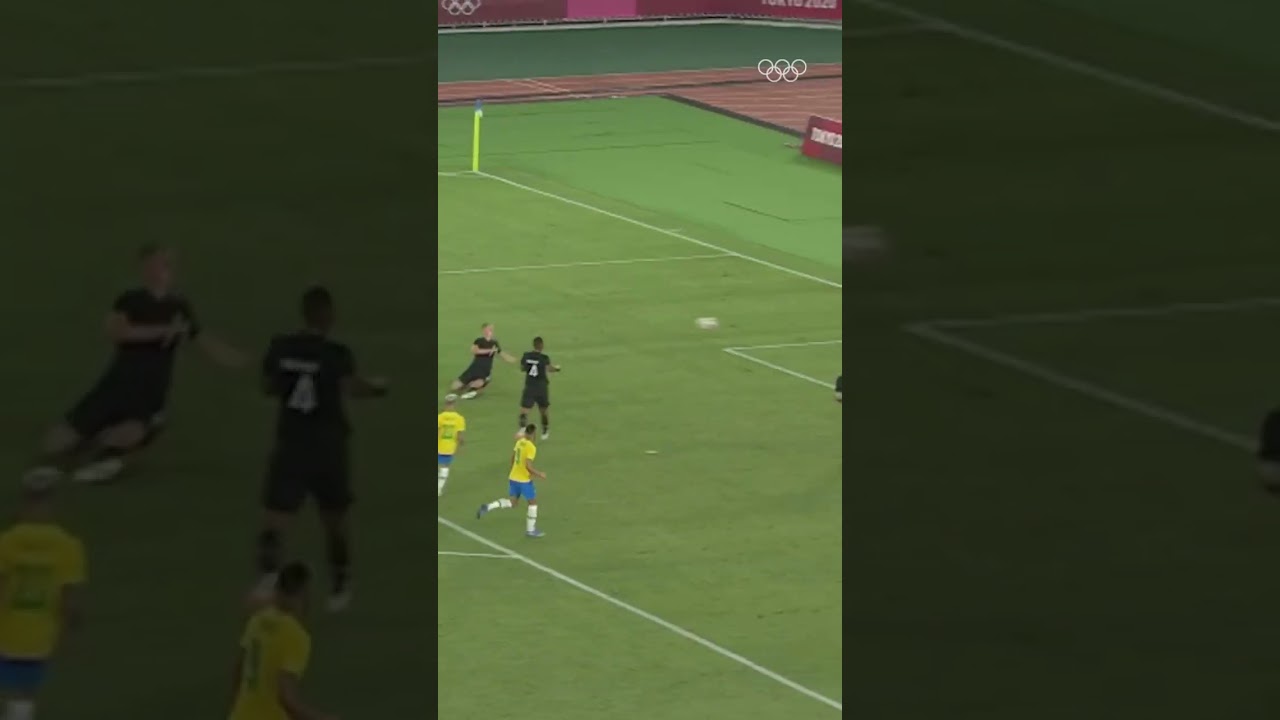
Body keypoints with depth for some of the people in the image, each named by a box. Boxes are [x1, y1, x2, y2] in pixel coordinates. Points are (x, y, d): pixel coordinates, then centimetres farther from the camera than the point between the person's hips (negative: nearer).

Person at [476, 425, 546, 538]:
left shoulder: (519, 442, 3)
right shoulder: (531, 447, -21)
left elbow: (512, 458, 14)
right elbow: (528, 466, -26)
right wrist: (539, 474, -13)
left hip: (513, 477, 7)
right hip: (524, 480, -7)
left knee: (512, 502, 17)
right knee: (533, 502, 10)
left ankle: (488, 508, -2)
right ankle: (530, 530, 16)